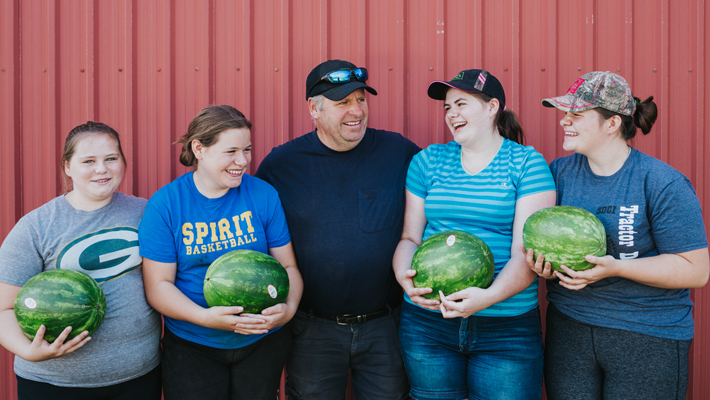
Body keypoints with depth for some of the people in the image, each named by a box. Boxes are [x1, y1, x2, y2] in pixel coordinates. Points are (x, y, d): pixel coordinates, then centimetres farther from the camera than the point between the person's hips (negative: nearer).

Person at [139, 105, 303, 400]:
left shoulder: (264, 195, -4)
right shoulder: (165, 204, -8)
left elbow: (288, 266, -1)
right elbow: (157, 285, -9)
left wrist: (288, 307, -20)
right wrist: (205, 317, -25)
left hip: (263, 343, 2)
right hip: (191, 349, -1)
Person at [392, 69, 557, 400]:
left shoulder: (528, 164, -3)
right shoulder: (427, 160, 7)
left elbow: (527, 251, -10)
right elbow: (409, 238, 7)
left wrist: (489, 296, -26)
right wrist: (404, 276, -14)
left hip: (507, 327, -2)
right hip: (427, 322, 3)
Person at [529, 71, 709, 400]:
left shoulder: (663, 184, -11)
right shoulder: (559, 172, 2)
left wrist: (616, 267, -23)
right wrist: (543, 264, -12)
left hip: (648, 335, -3)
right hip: (568, 328, 4)